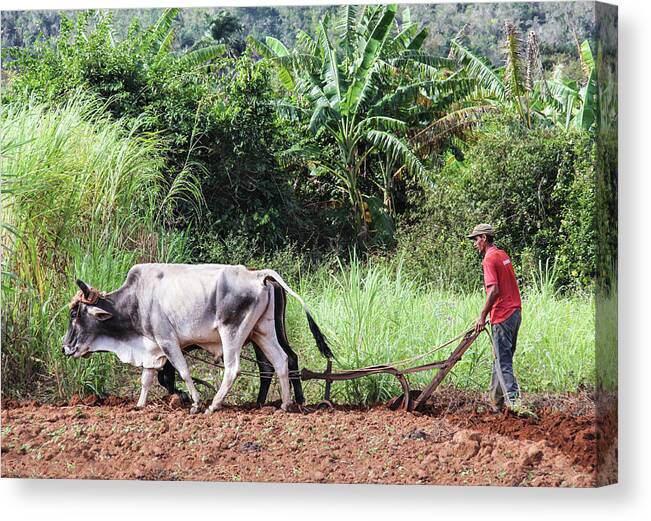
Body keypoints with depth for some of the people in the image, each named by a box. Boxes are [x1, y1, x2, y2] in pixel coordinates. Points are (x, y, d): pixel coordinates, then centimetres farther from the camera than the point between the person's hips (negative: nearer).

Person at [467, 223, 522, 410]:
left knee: (503, 361, -6)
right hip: (515, 311, 9)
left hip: (502, 315, -9)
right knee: (502, 357, 14)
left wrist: (482, 316, -15)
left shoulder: (489, 259, -13)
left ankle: (513, 400, -12)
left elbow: (494, 290, -21)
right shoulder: (502, 255, 15)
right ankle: (496, 399, 20)